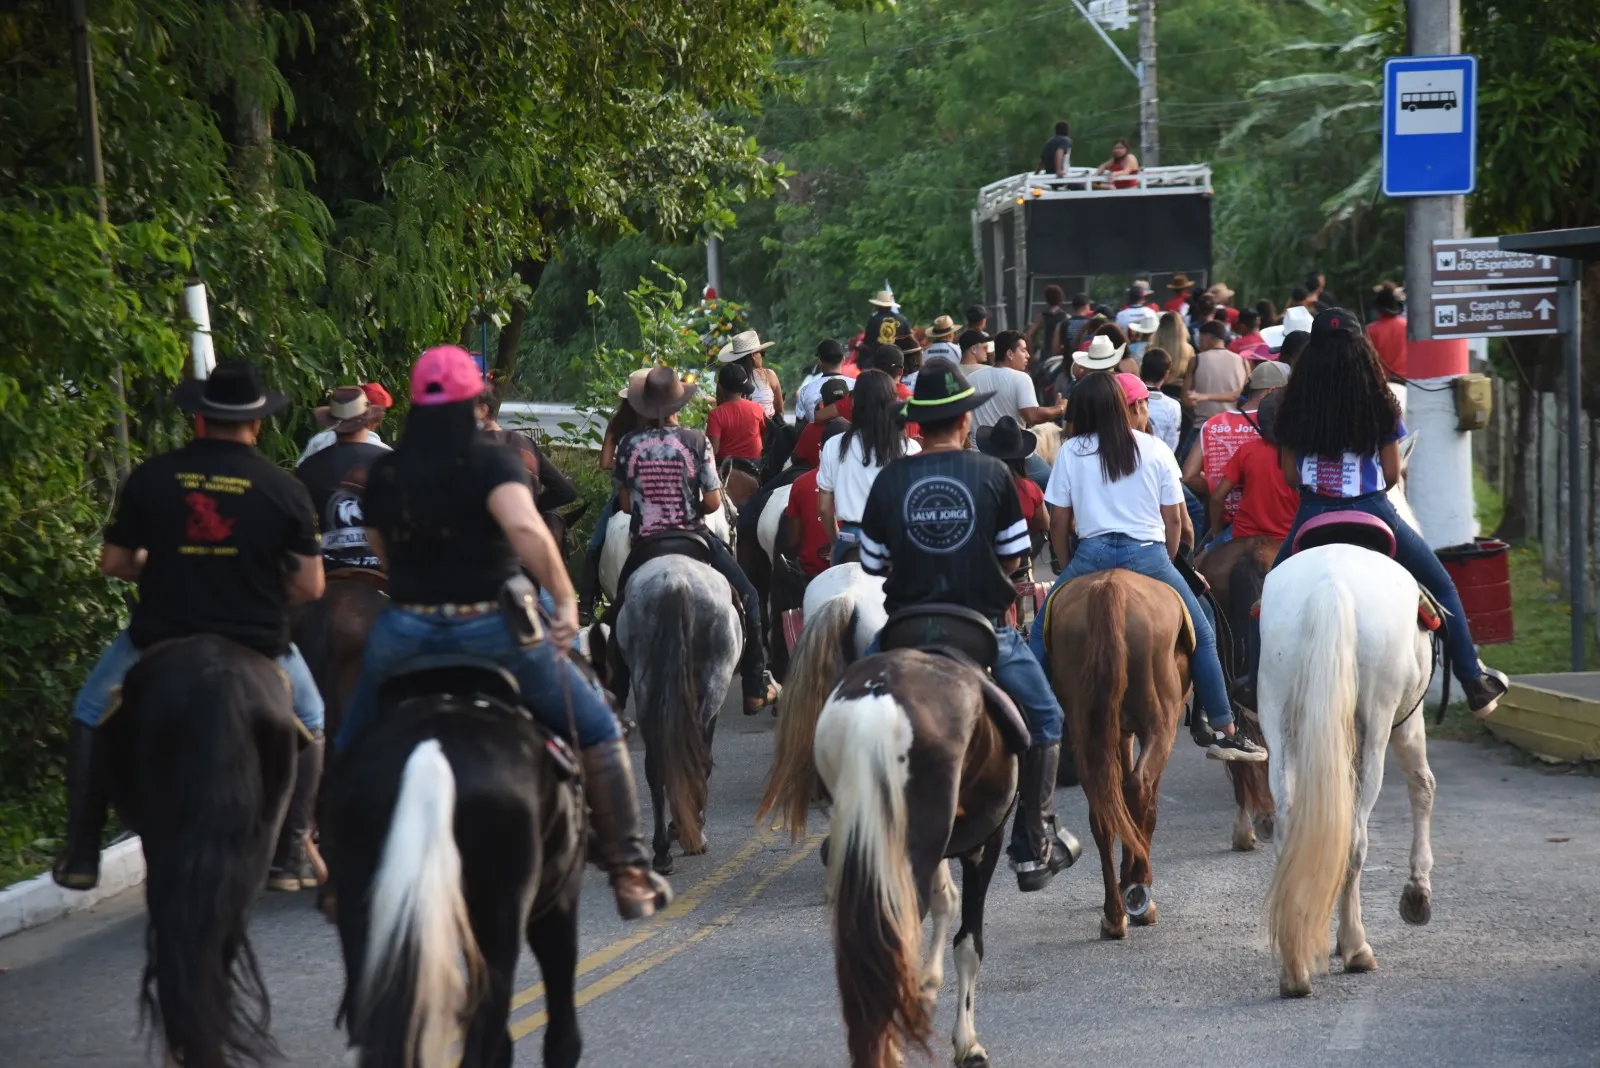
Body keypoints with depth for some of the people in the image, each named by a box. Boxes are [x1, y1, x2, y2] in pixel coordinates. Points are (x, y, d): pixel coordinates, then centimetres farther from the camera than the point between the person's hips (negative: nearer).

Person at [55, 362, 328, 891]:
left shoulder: (150, 477, -5)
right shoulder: (285, 489, -6)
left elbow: (114, 563, 2)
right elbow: (310, 586, -5)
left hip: (160, 641, 0)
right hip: (256, 645, 0)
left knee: (90, 714, 25)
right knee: (309, 723, 28)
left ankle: (81, 856, 19)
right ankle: (286, 850, 22)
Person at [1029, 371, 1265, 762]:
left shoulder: (1070, 452, 4)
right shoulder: (1155, 450, 5)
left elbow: (1058, 524, 7)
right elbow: (1174, 519, 7)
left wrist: (1070, 568, 20)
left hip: (1091, 555, 0)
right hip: (1149, 556, 0)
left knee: (1043, 634, 14)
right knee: (1202, 637, 12)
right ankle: (1224, 732, 10)